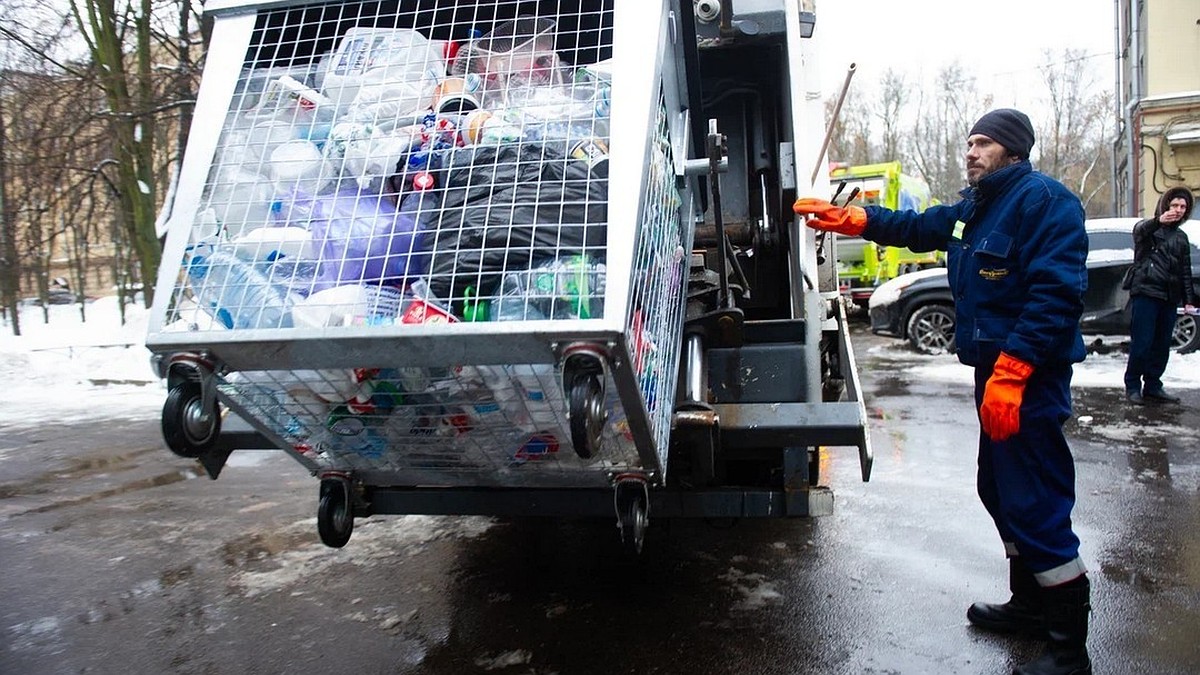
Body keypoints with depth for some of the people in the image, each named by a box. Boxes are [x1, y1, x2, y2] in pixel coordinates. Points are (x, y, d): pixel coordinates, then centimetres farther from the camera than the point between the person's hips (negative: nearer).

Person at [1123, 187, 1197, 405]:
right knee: (1142, 343, -8)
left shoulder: (1181, 238, 20)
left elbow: (1186, 272, 21)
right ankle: (1132, 385, 2)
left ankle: (1152, 386, 15)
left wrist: (1189, 300, 12)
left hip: (1169, 297, 6)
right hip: (1146, 292, -6)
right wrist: (1158, 221, -44)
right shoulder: (1149, 228, 4)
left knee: (1162, 345, 6)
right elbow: (1139, 231, -23)